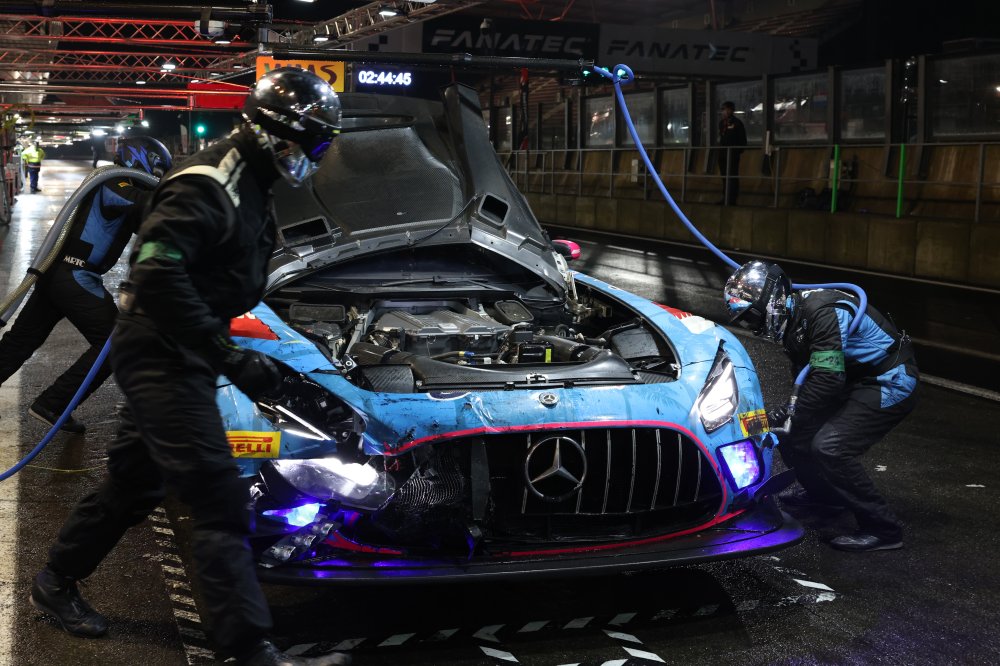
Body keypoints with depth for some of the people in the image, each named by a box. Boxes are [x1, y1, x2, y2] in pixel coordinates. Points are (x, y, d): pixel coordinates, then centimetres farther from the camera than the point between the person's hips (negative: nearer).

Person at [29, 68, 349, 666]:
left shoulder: (249, 188, 14)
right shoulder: (207, 185, -19)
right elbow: (158, 278, -29)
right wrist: (230, 357, -30)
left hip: (179, 358, 10)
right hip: (163, 358, -10)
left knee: (135, 483, 21)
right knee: (220, 497, -13)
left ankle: (57, 583, 39)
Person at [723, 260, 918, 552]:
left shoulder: (823, 312, -25)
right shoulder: (793, 322, 7)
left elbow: (827, 380, -30)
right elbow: (807, 382, 13)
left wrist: (795, 425, -21)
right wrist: (784, 414, -3)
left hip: (890, 384, -10)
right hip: (857, 383, 10)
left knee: (830, 447, -24)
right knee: (789, 428, 7)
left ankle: (882, 529, -12)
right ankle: (822, 492, 32)